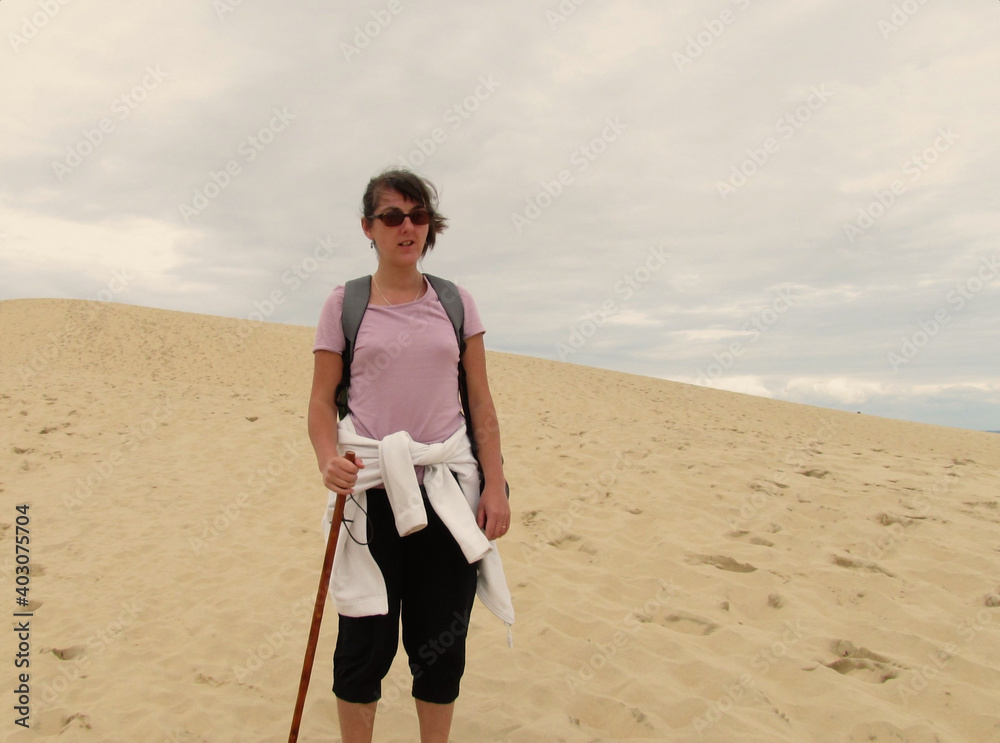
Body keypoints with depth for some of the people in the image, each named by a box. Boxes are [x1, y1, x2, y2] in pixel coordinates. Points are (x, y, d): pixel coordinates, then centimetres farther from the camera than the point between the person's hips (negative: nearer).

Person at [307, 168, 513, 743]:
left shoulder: (456, 302, 7)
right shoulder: (344, 303, 3)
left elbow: (482, 403, 7)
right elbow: (322, 400, 3)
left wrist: (495, 484, 0)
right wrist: (328, 459, -16)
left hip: (448, 486, 2)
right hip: (369, 485, -1)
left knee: (442, 640, 9)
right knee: (366, 638, 6)